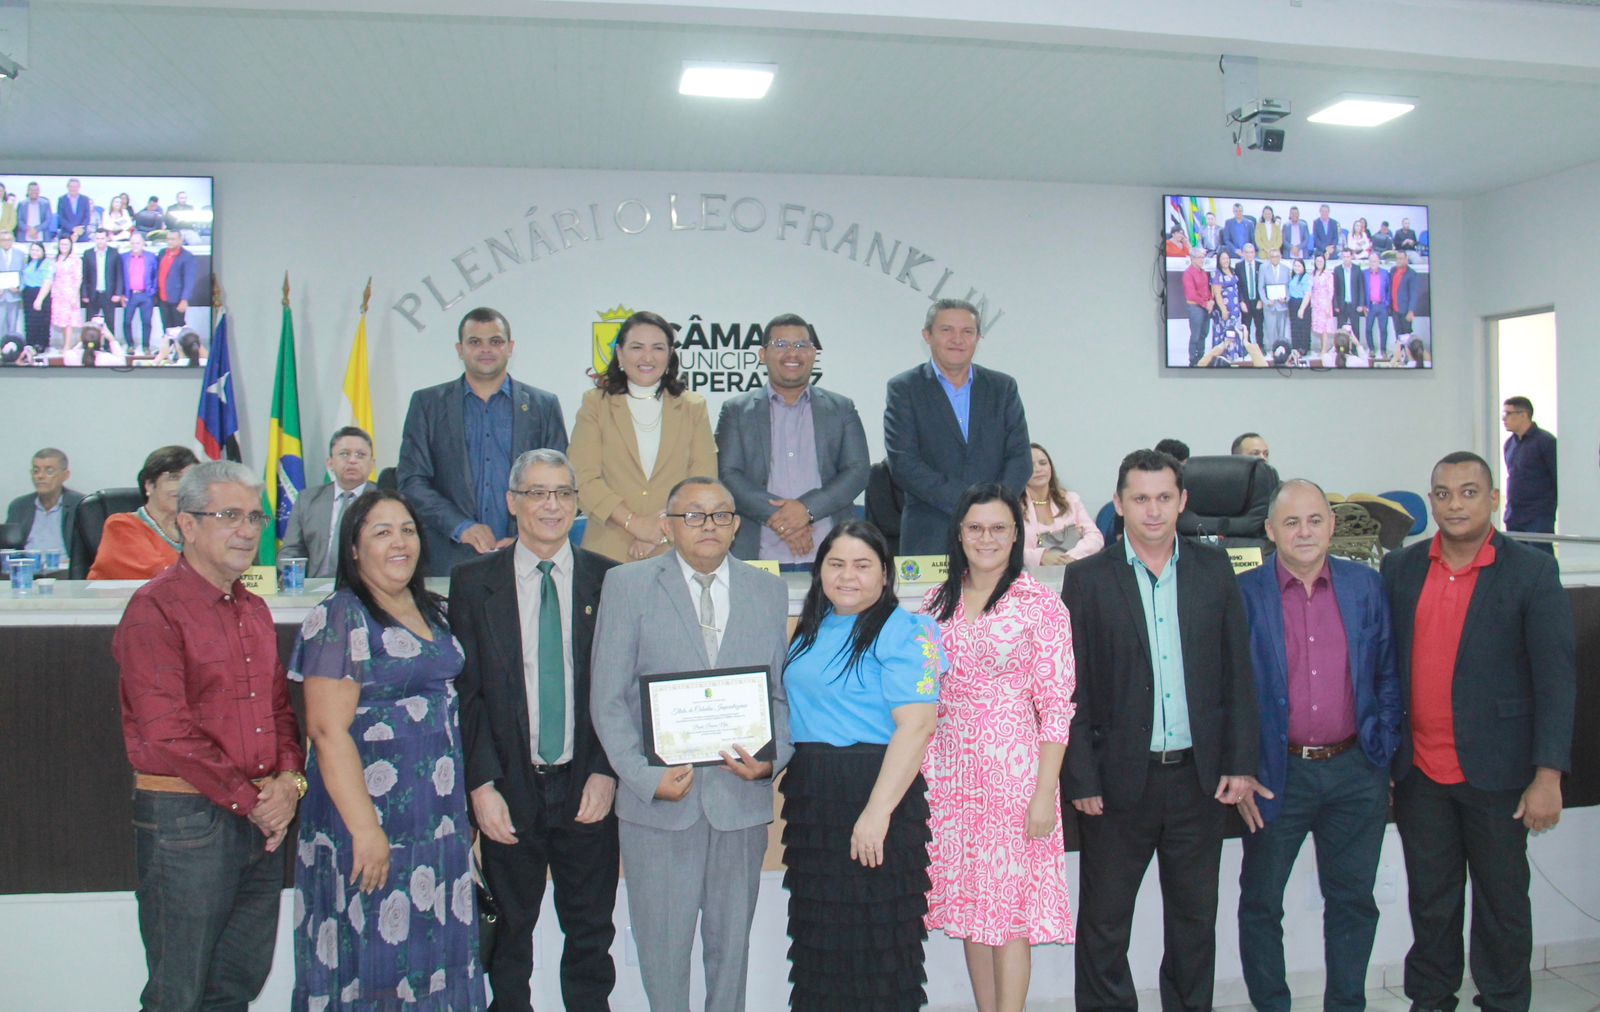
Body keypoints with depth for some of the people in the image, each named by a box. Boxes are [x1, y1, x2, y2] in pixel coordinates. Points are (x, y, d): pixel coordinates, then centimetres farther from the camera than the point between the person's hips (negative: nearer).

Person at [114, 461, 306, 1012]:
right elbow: (166, 733, -17)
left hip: (262, 821, 7)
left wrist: (288, 780, -3)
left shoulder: (255, 611, 14)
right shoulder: (155, 609, -11)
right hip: (186, 818, -7)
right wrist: (249, 800, -13)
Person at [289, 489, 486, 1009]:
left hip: (439, 817, 7)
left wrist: (464, 801, 13)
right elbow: (328, 731, -17)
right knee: (375, 957, 3)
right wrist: (365, 829, -21)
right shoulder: (340, 618, -12)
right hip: (374, 815, -7)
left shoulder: (431, 611, 11)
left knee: (433, 953, 13)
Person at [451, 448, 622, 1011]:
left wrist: (607, 773, -8)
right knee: (509, 930, 13)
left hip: (588, 789, 0)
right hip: (508, 791, 0)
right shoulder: (473, 582, 1)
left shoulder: (609, 581, 2)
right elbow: (465, 691, -2)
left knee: (591, 931, 11)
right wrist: (481, 784, -9)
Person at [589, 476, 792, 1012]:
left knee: (731, 939, 14)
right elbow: (608, 698, -2)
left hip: (743, 796, 2)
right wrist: (644, 777, -12)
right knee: (663, 942, 7)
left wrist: (772, 760, -7)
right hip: (658, 799, -2)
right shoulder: (627, 585, 0)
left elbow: (782, 692, 9)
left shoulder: (768, 591, 8)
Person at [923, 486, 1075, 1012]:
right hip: (948, 772, 5)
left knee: (1010, 908, 0)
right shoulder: (937, 602, 8)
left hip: (1013, 769, -4)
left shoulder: (1041, 604, -6)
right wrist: (917, 777, 6)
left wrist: (1045, 794, -12)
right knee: (970, 906, 12)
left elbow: (1056, 706, -7)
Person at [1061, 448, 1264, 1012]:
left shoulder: (1214, 571, 5)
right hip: (1120, 779, -2)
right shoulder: (1088, 579, -3)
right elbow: (1073, 690, -5)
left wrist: (1240, 763, 0)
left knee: (1196, 918, 15)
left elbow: (1238, 674, 6)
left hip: (1199, 776, 3)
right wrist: (1081, 780, -9)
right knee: (1103, 922, 8)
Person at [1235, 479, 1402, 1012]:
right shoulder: (1243, 594, -5)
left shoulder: (1366, 586, 3)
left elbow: (1387, 677, 8)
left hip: (1356, 773, 2)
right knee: (1261, 902, 9)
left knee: (1353, 900, 13)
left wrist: (1385, 757, 2)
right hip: (1277, 775, -2)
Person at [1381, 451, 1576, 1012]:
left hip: (1496, 773, -2)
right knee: (1429, 901, 14)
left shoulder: (1532, 572, -5)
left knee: (1502, 902, 11)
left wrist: (1548, 775, -13)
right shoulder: (1400, 568, 4)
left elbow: (1556, 677, -8)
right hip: (1418, 772, 3)